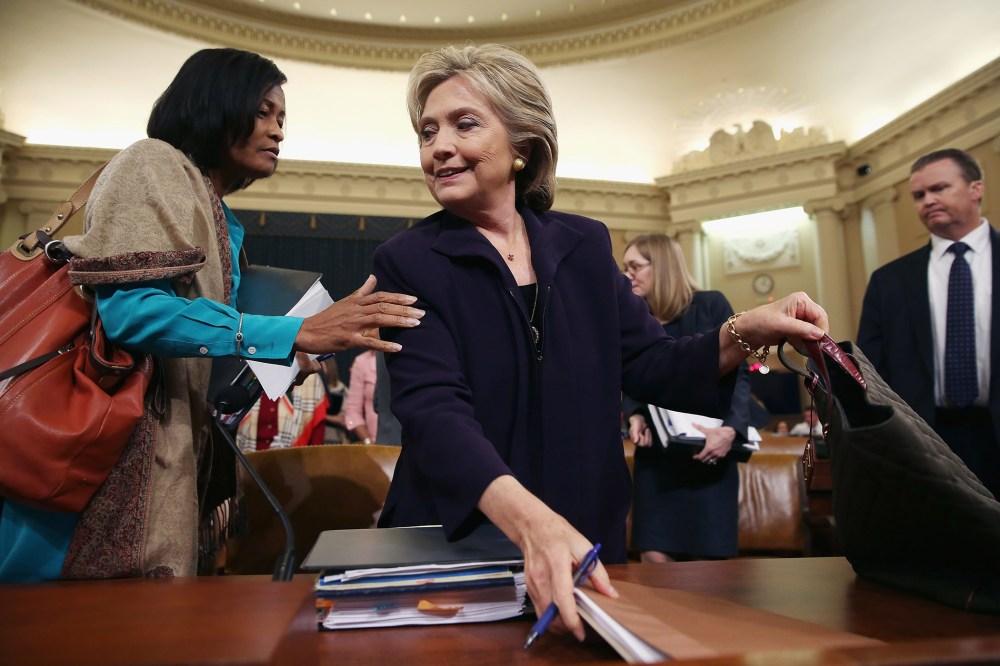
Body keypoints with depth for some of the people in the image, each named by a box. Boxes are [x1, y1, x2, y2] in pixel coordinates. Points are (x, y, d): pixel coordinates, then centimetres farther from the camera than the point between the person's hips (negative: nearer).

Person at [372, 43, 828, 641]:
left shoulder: (585, 245, 1)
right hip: (457, 549, -2)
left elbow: (649, 364, 1)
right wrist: (530, 520, -39)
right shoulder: (408, 263, -9)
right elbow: (435, 411, -22)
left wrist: (744, 333, -18)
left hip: (586, 541, 3)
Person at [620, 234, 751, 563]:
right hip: (656, 454, 3)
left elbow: (738, 373, -5)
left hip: (709, 451, -3)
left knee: (707, 558, 3)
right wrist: (635, 416, -8)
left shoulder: (711, 305, -3)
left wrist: (731, 429, -20)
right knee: (654, 557, -1)